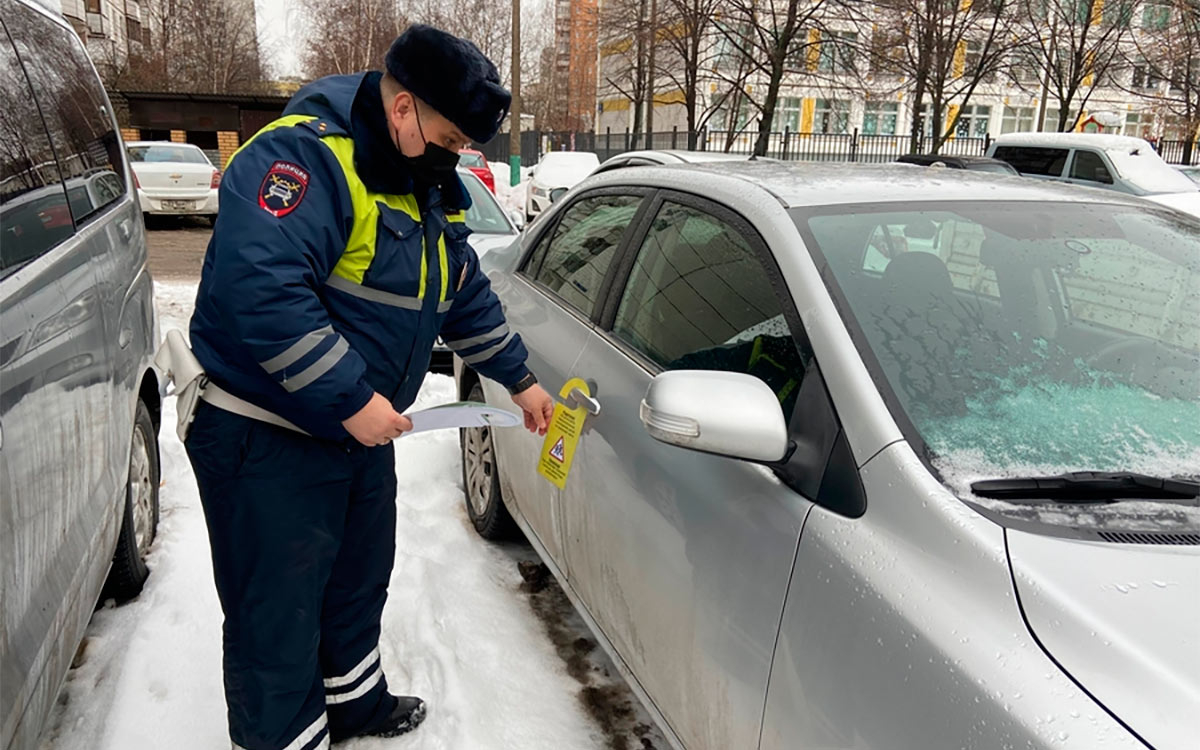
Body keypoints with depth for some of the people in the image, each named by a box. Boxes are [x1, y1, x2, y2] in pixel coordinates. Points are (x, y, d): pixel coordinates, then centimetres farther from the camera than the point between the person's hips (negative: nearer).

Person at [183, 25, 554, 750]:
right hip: (268, 443, -9)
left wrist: (520, 379, 16)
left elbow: (468, 296, 18)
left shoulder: (429, 188, 8)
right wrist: (352, 400, -32)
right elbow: (259, 290, -35)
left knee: (359, 584, 25)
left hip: (363, 433, 9)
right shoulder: (304, 159, -23)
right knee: (277, 616, 3)